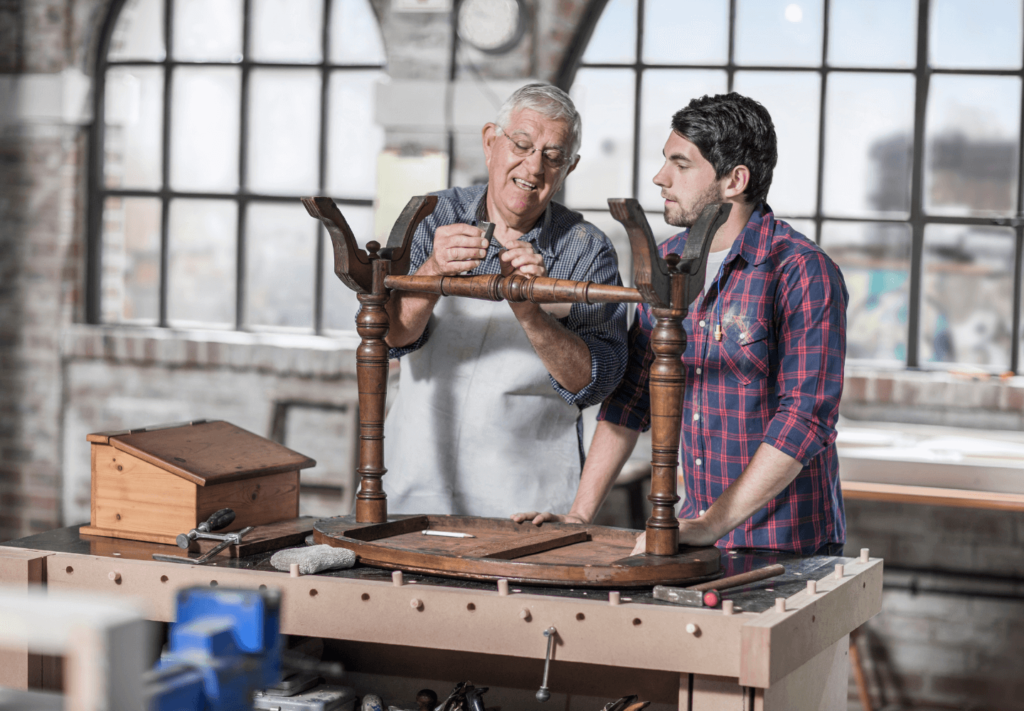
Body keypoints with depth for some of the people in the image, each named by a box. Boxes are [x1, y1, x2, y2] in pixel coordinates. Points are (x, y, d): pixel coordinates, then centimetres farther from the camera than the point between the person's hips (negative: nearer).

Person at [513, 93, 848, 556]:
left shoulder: (803, 274, -12)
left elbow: (805, 419, -19)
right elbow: (631, 392, 15)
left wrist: (711, 526, -23)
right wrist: (580, 514, 6)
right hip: (699, 537, 5)